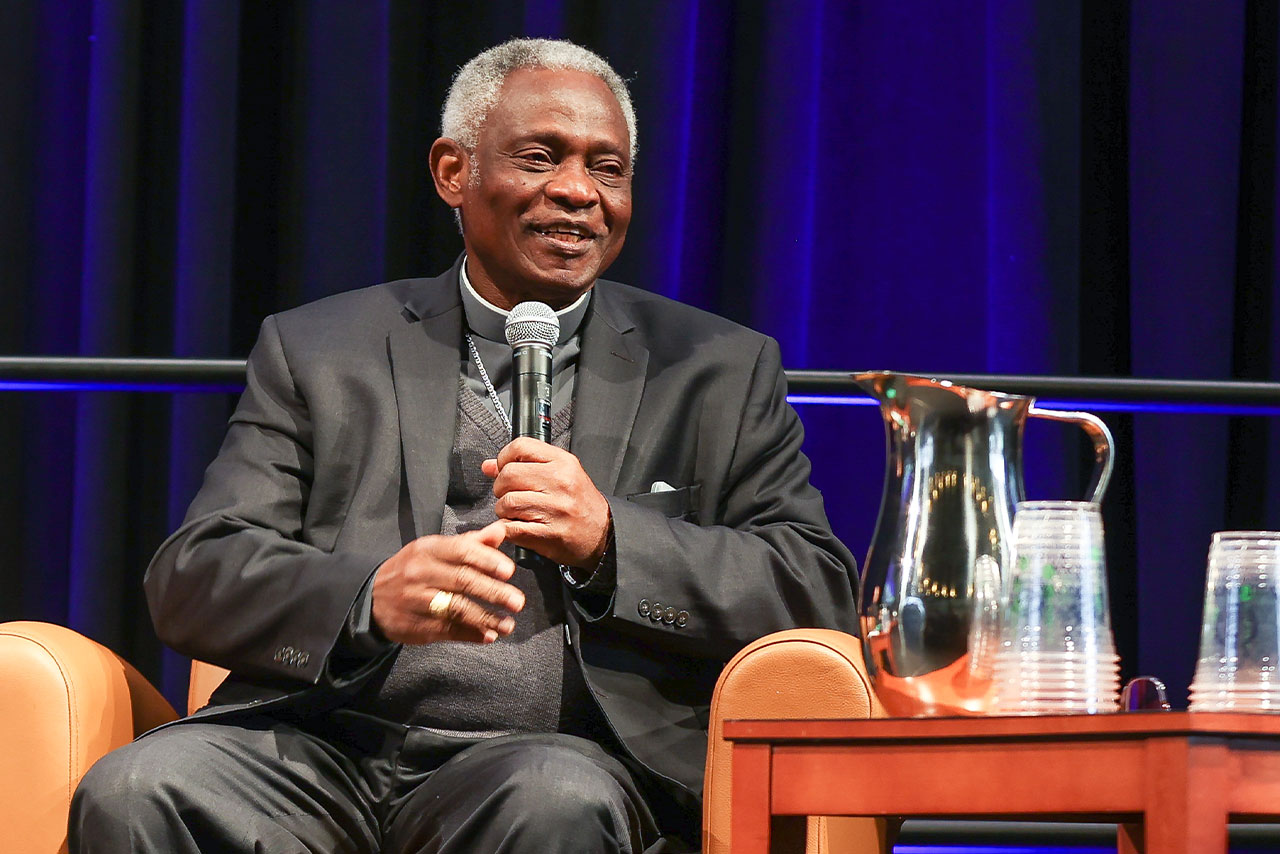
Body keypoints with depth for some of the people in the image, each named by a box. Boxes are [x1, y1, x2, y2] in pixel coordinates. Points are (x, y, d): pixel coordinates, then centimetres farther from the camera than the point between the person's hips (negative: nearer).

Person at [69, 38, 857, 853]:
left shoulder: (722, 371, 16)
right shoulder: (316, 351, 16)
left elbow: (821, 592, 6)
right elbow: (191, 577, 6)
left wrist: (610, 539, -11)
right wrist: (372, 597, -16)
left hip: (561, 754, -1)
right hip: (329, 745, 1)